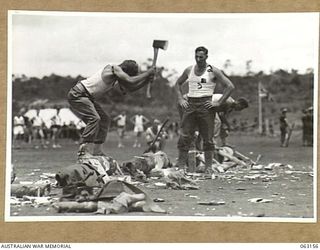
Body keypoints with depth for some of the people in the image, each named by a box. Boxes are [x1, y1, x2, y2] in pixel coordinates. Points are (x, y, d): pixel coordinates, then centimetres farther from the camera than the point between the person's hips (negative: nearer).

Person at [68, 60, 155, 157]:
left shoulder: (115, 82, 13)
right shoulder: (114, 68, -16)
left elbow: (130, 88, 16)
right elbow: (130, 81, -24)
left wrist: (147, 79, 7)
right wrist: (147, 73, -14)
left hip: (87, 97, 10)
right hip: (77, 94, -10)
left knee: (105, 119, 11)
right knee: (94, 118, -25)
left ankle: (97, 151, 11)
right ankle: (83, 150, -28)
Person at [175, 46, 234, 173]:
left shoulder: (213, 71, 0)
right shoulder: (189, 70, 11)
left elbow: (230, 86, -1)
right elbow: (178, 83, 26)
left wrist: (218, 102, -7)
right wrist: (180, 99, 11)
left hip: (205, 105, -3)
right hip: (190, 104, 3)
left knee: (207, 138, -1)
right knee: (184, 136, -4)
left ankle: (208, 167, 4)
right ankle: (181, 164, -3)